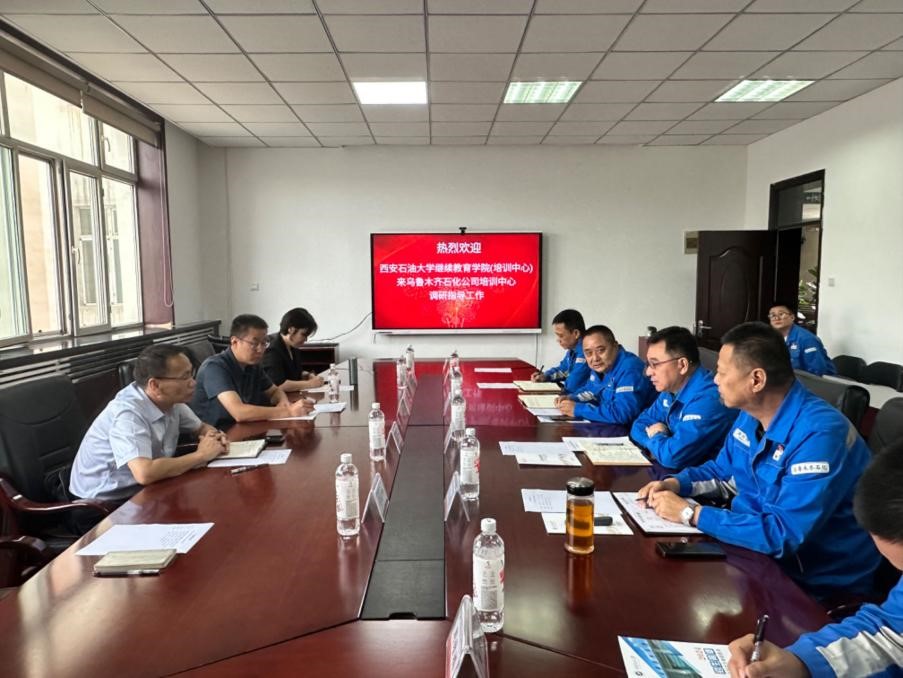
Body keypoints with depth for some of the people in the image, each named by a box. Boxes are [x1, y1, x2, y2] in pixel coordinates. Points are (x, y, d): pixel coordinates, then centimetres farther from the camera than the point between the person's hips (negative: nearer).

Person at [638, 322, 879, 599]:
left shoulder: (820, 434, -28)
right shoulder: (750, 415, 0)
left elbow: (781, 535, -32)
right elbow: (721, 472, 16)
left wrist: (690, 513, -25)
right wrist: (675, 484, -4)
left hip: (815, 584, -7)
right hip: (757, 550, 7)